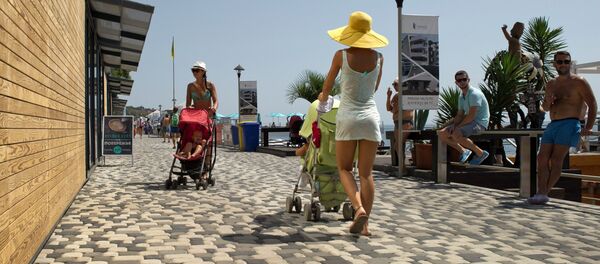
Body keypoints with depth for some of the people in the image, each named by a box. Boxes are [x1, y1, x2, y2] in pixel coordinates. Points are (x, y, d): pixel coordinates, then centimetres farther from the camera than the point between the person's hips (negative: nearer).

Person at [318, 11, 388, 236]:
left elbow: (328, 83, 11)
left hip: (348, 116, -2)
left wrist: (323, 97, 33)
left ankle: (358, 208, -11)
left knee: (344, 168, 12)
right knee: (366, 172, 7)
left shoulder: (342, 55, -5)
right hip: (371, 116, 3)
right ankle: (364, 224, 7)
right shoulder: (378, 57, 3)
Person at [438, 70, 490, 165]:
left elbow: (471, 116, -23)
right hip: (469, 122, 9)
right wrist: (454, 124, -6)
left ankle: (480, 153, -15)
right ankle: (463, 151, 1)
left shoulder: (474, 94, -16)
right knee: (442, 134, -4)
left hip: (479, 123, -9)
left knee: (456, 134, -33)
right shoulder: (461, 97, 13)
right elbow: (460, 115, 15)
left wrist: (457, 126, -15)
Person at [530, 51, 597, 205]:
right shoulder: (551, 84, 18)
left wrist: (588, 128, -11)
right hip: (552, 125, 6)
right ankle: (541, 193, -12)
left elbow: (592, 105, -2)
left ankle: (544, 194, -12)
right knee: (542, 157, -8)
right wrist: (547, 102, -1)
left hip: (569, 124, -6)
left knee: (556, 160, -13)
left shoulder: (578, 82, 0)